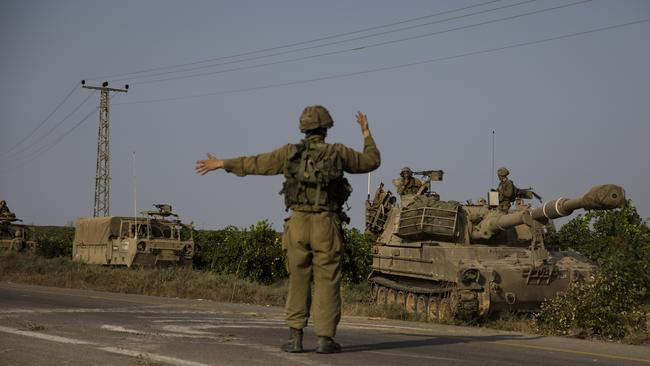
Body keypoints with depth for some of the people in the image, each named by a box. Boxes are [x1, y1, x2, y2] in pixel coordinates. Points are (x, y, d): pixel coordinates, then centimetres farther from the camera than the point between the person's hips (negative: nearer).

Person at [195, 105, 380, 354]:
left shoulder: (290, 153, 6)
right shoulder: (338, 153, 3)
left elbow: (254, 164, 13)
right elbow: (372, 161, 17)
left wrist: (220, 164, 25)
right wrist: (366, 132, 31)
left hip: (298, 225, 2)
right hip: (326, 227, -1)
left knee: (298, 282, 10)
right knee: (327, 283, 3)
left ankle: (295, 338, 5)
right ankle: (325, 340, -2)